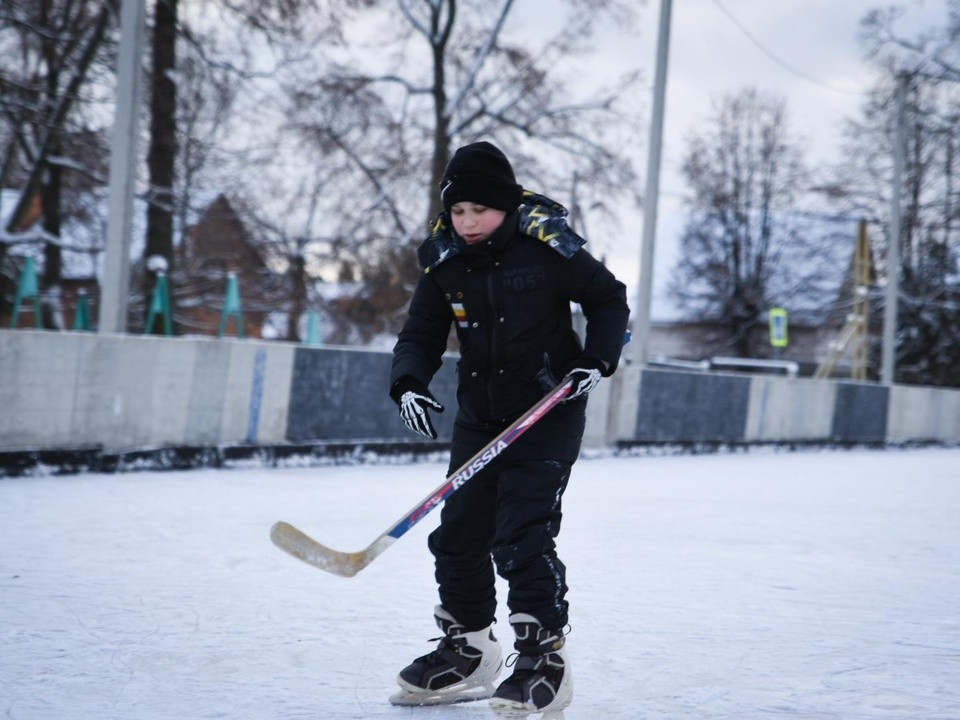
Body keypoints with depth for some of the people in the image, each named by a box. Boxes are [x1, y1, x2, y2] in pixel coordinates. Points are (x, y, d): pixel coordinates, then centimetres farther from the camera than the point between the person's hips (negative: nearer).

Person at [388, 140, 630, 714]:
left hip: (549, 414, -6)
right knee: (459, 534, 8)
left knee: (522, 537, -15)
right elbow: (421, 334, 2)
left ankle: (546, 661, -6)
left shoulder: (545, 245, -14)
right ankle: (468, 651, 24)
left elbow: (609, 299, -2)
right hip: (480, 418, 6)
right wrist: (409, 383, -17)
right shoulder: (445, 262, 0)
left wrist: (598, 359, -15)